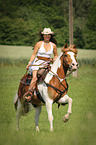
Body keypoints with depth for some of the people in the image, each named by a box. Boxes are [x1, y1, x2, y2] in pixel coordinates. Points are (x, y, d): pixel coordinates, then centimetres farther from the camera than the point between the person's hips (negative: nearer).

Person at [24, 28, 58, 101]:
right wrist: (29, 63, -11)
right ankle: (29, 93, -24)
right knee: (35, 77, -26)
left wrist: (53, 60, 1)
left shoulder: (53, 45, 8)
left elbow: (56, 55, 21)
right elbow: (34, 54, 0)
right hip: (38, 63, -3)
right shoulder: (39, 44, 1)